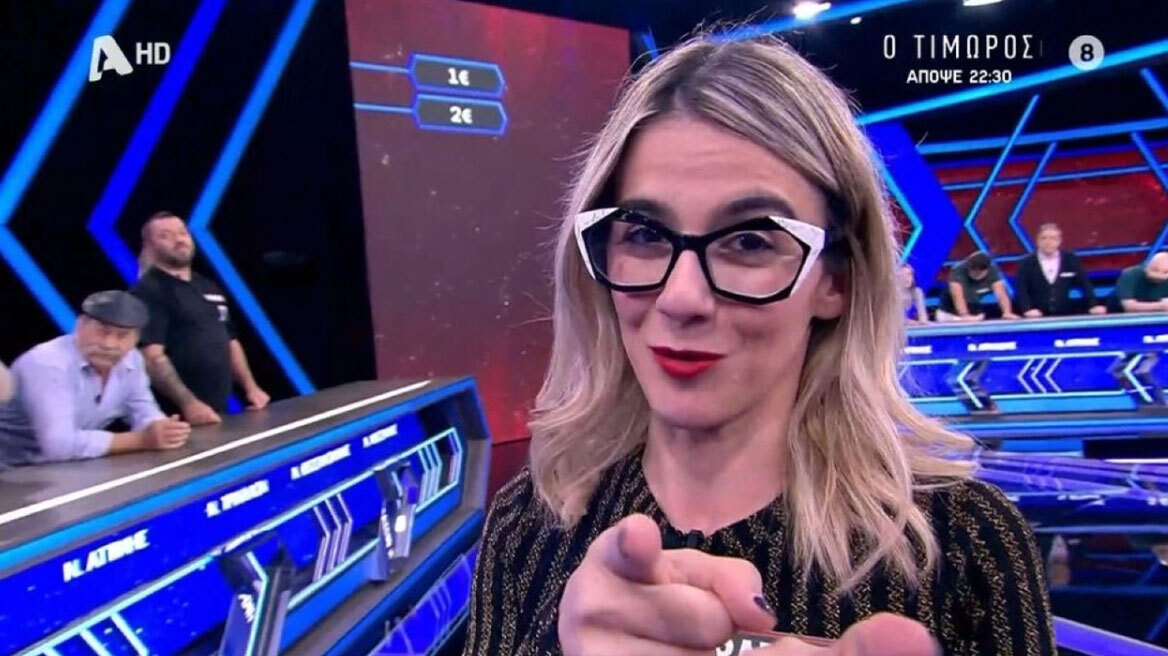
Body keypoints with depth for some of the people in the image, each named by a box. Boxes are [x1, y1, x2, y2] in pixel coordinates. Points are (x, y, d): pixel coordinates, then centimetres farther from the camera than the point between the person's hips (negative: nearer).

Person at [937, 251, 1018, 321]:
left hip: (976, 314, 3)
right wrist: (964, 315, -55)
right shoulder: (958, 271, -27)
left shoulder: (993, 270, -16)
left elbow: (1001, 293, -25)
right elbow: (957, 295, -41)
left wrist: (1007, 313, -41)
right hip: (951, 314, -3)